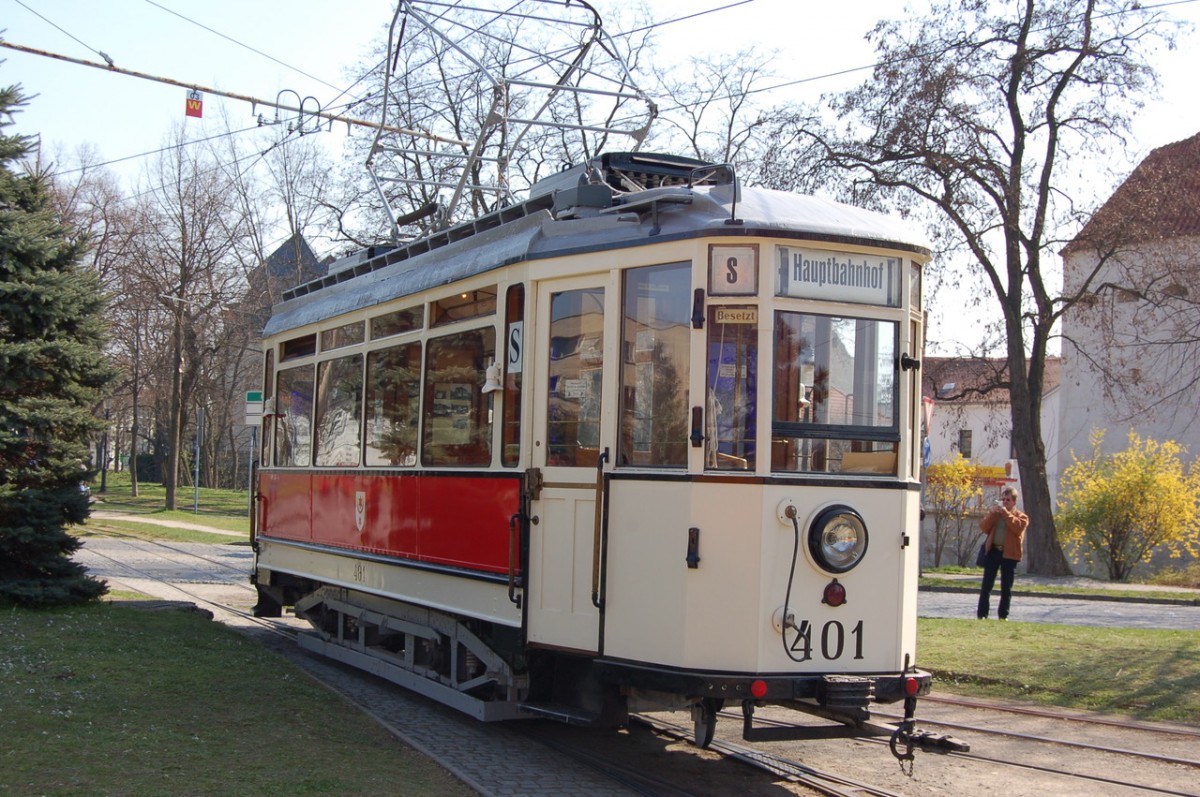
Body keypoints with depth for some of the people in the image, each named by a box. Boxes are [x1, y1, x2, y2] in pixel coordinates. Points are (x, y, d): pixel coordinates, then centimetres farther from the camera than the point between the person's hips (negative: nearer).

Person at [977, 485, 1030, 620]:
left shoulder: (1021, 516, 6)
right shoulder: (994, 512, 14)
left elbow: (1018, 527, -16)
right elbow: (984, 528, 2)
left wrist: (1006, 513, -14)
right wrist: (992, 514, -9)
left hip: (1009, 554, -2)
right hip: (992, 551, 2)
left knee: (1006, 587, 3)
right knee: (987, 585, 0)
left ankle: (1003, 615, 10)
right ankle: (982, 614, 2)